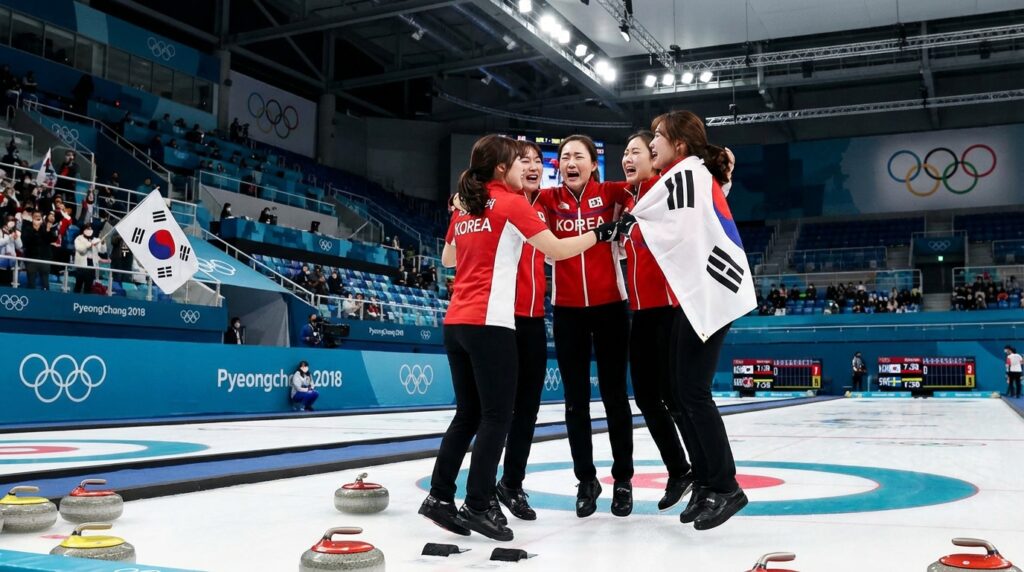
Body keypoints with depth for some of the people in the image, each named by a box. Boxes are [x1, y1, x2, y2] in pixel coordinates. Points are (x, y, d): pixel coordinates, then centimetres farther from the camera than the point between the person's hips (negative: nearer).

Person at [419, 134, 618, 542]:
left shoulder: (464, 207, 16)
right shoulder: (511, 204, -4)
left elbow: (447, 259, 28)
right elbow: (557, 251, -5)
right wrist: (600, 234, 7)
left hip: (456, 322, 7)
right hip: (489, 323, -7)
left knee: (468, 414, 13)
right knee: (496, 416, -2)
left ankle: (440, 496, 13)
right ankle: (477, 506, -3)